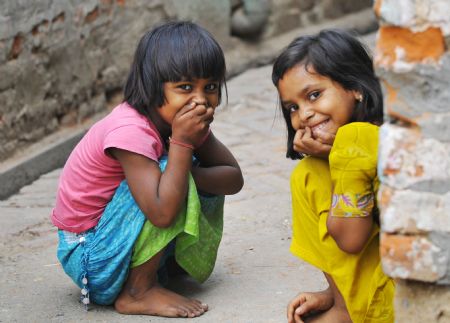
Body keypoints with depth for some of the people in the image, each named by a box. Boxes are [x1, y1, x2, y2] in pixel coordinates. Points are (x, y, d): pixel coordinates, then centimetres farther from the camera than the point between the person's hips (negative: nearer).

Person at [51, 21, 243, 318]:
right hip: (88, 256, -8)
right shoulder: (129, 129, -29)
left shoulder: (187, 120, -4)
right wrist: (181, 141, -33)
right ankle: (138, 292, -16)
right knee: (167, 170, -28)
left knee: (204, 175, 0)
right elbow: (163, 213, -36)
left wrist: (189, 175, -23)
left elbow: (234, 178, -6)